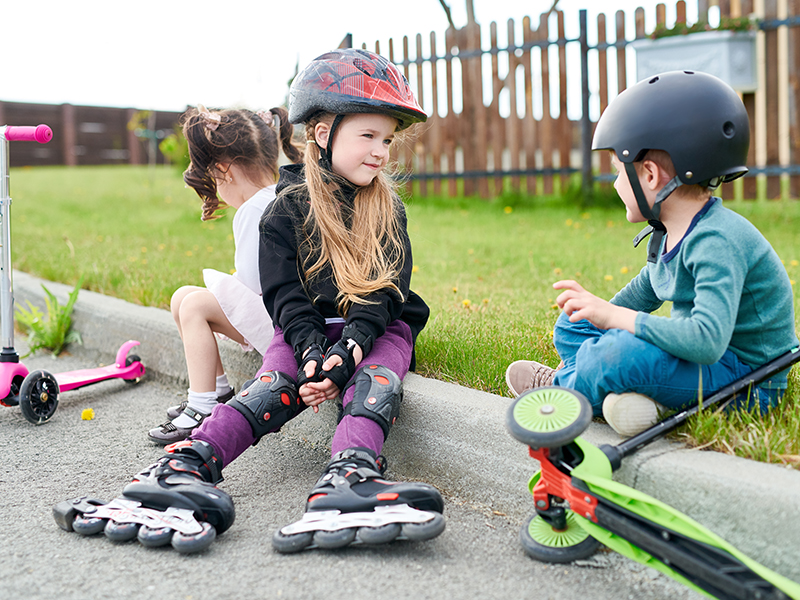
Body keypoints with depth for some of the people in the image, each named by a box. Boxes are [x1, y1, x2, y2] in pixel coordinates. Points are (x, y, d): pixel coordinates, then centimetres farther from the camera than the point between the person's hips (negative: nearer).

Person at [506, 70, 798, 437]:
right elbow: (644, 292, 24)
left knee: (622, 353, -33)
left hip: (747, 387, -10)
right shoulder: (669, 234, 5)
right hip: (699, 357, 10)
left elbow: (707, 341, -38)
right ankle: (622, 394, -10)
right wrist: (597, 309, 7)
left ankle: (561, 388, -3)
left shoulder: (717, 242, -26)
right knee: (571, 327, 14)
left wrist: (613, 317, -33)